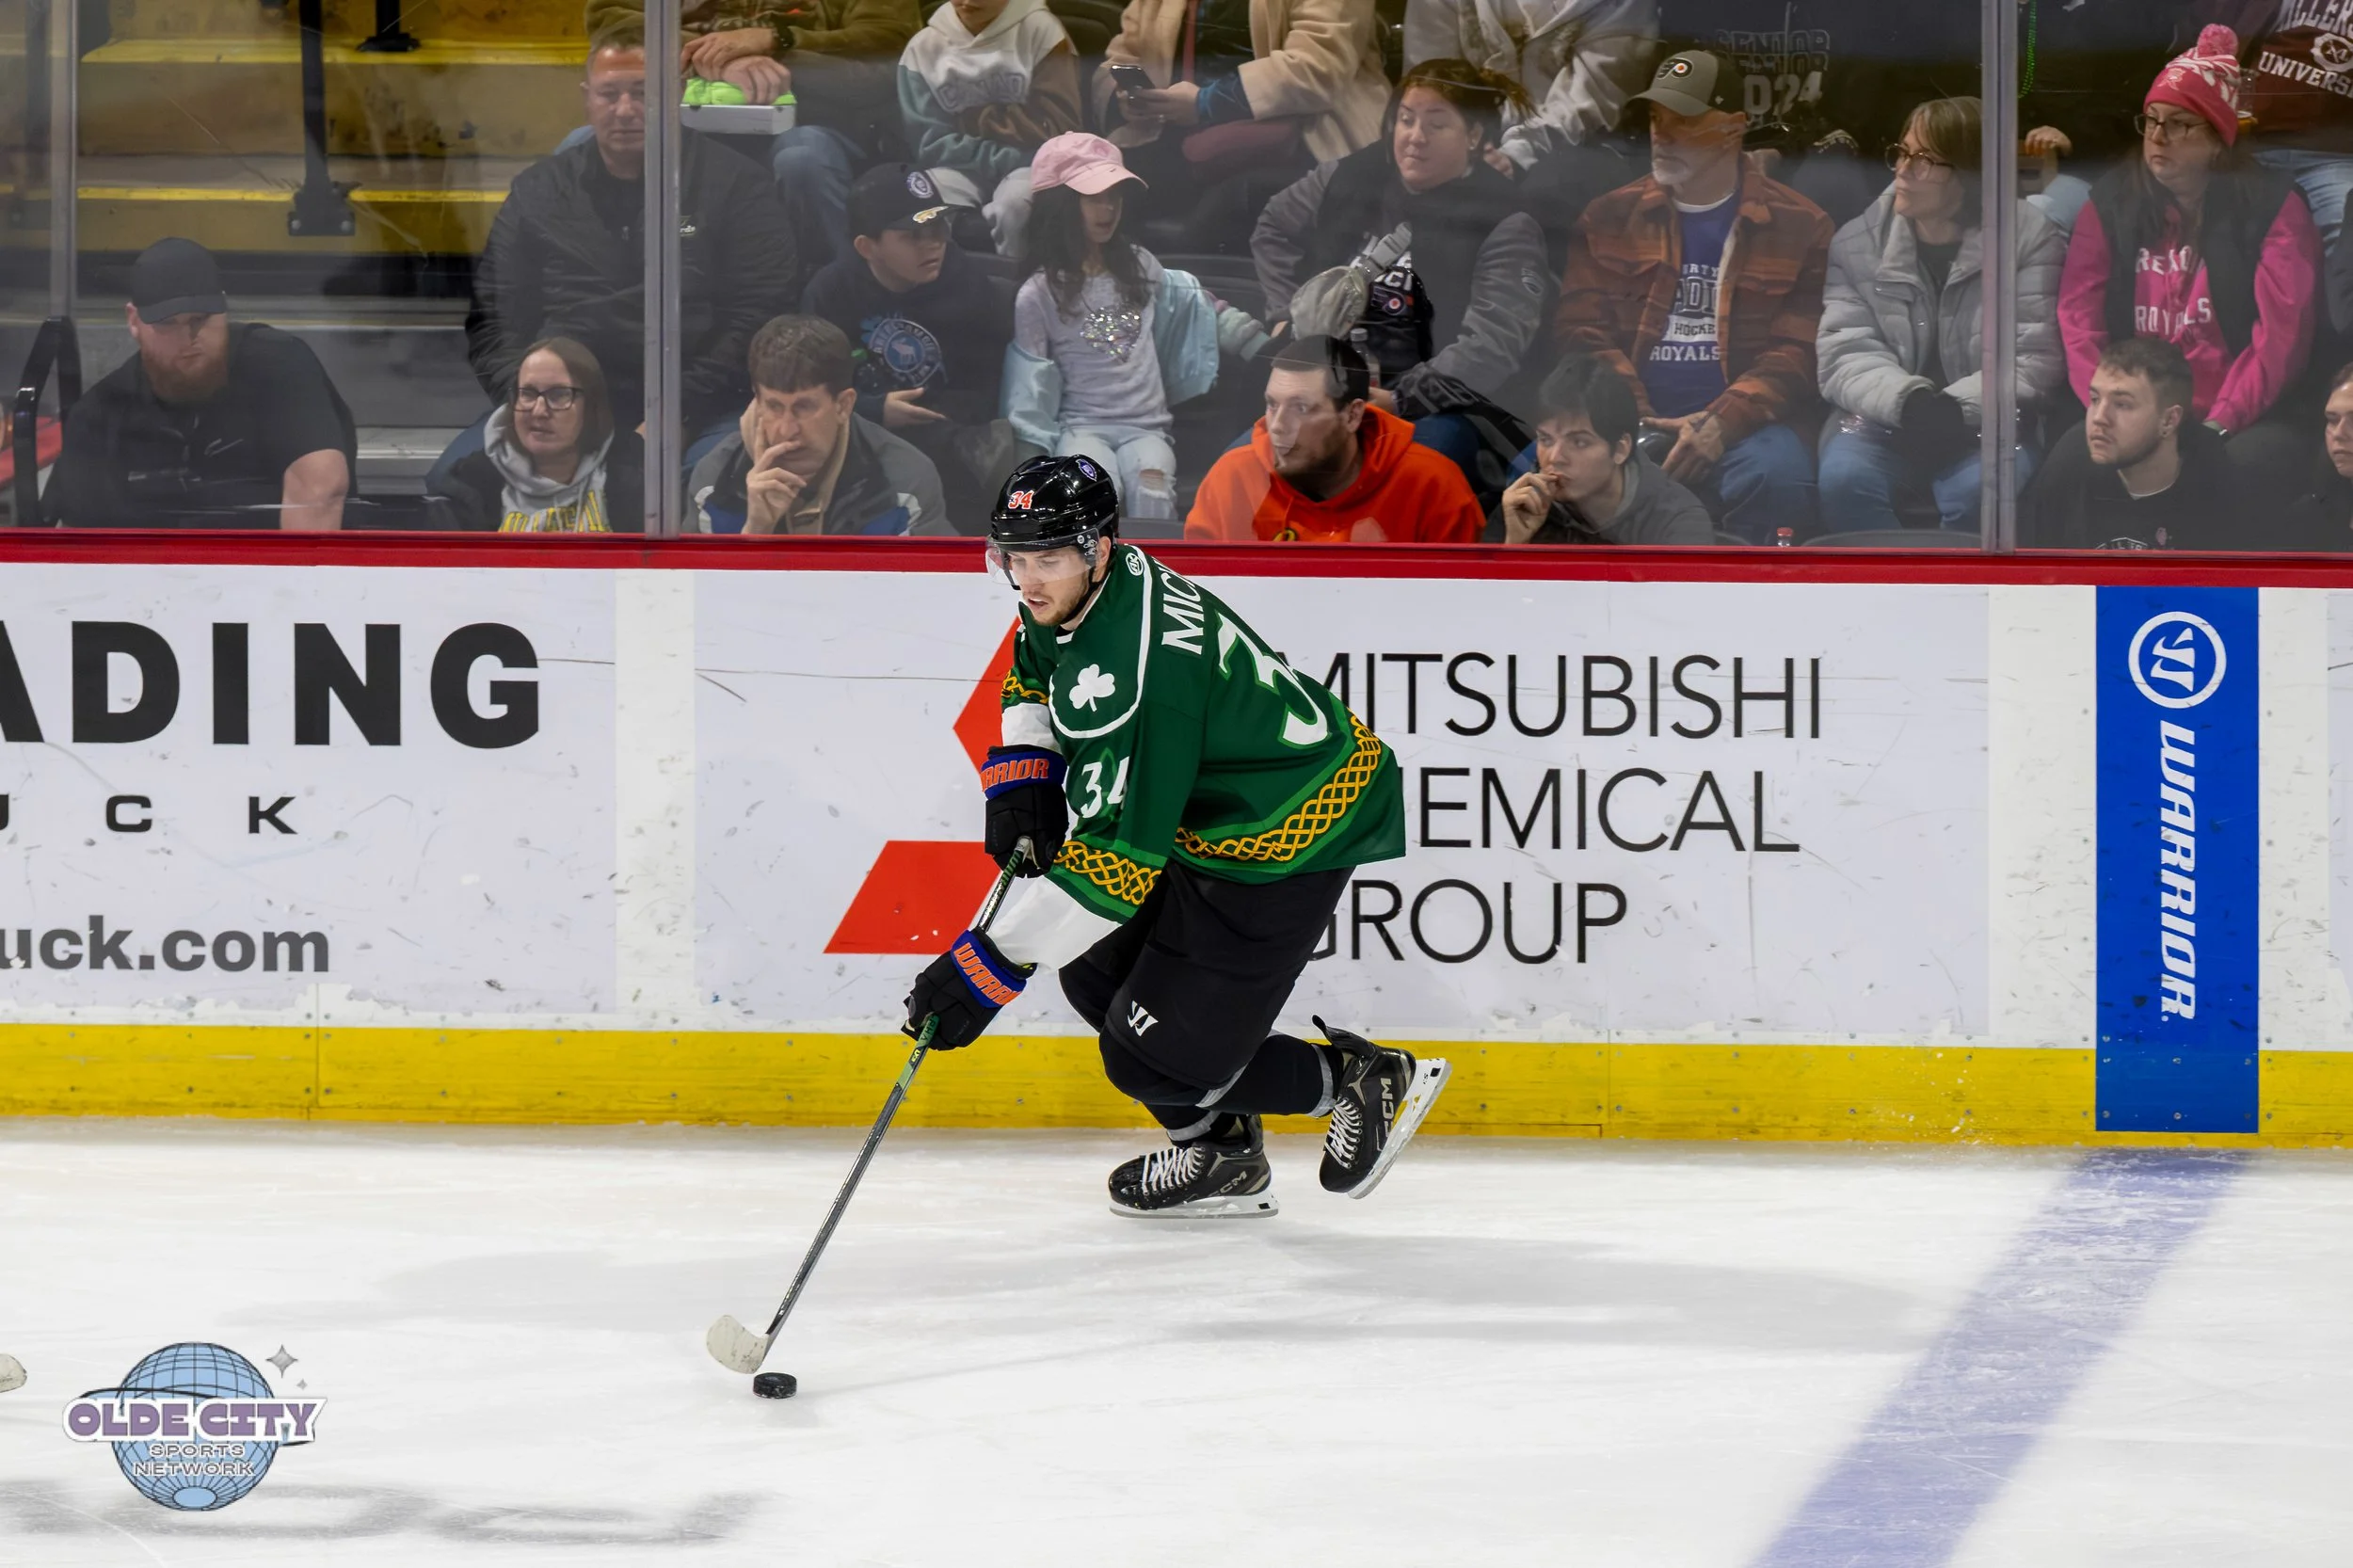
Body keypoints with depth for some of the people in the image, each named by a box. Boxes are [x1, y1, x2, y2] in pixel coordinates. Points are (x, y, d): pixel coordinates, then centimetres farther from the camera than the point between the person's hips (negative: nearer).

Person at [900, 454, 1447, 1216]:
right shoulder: (1068, 600, -2)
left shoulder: (1139, 671, -32)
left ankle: (1364, 1082, 10)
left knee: (1155, 1056, -8)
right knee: (1096, 974, 13)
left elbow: (1118, 852, -33)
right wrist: (1022, 774, 5)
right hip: (1206, 810, 10)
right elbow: (1034, 678, 23)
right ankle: (1222, 1156, 24)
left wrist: (992, 963, -30)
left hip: (1291, 838, -10)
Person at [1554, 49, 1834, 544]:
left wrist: (1719, 425, -15)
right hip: (1634, 419, 1)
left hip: (1742, 416, -1)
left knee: (1776, 475, -36)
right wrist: (1635, 424, -10)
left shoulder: (1798, 226, 9)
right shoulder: (1609, 219, 16)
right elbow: (1582, 330, 7)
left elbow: (1797, 353, 1)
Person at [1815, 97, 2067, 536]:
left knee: (1981, 491, -35)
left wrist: (1955, 408, -24)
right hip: (1886, 425, 2)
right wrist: (1909, 399, -24)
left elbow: (2035, 360, -8)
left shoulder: (2029, 239, -3)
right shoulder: (1857, 244, 6)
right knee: (1842, 479, -31)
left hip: (1985, 430, -2)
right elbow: (1846, 356, -2)